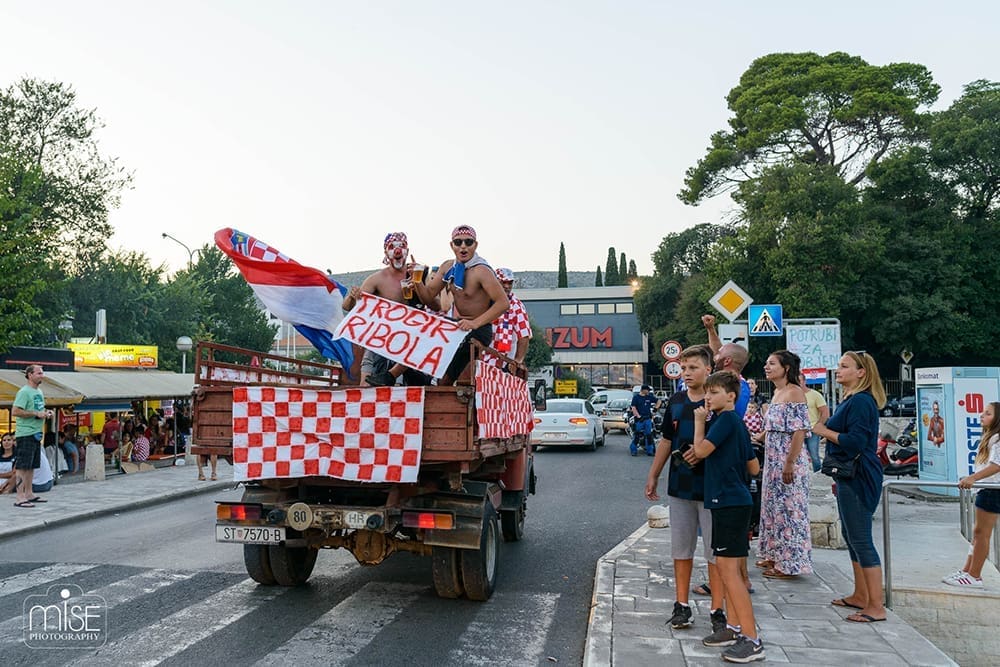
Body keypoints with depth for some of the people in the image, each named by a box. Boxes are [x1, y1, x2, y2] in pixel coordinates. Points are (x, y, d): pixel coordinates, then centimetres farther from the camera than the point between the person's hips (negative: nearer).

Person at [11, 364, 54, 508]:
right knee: (22, 466, -7)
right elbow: (15, 411, -20)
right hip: (25, 434, -9)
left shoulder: (39, 391, 16)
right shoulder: (24, 392, -12)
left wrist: (46, 413, 9)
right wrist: (36, 414, -19)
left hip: (36, 434, 9)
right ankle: (20, 497, -5)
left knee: (31, 466, 14)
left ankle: (29, 494, 22)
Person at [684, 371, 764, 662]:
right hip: (729, 500, 11)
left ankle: (751, 639, -5)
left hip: (731, 502, -11)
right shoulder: (735, 422, 16)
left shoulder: (727, 419, -13)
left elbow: (700, 449, -19)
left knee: (729, 570, -8)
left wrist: (700, 420, -7)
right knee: (724, 567, 16)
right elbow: (753, 467, 19)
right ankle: (734, 627, 25)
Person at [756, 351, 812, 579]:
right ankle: (775, 556, 27)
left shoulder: (794, 393, -14)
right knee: (774, 506, 15)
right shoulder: (776, 393, 14)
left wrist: (790, 464, -22)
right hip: (773, 460, 10)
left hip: (789, 461, -9)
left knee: (789, 508, -3)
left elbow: (800, 431, -20)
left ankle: (789, 564, 5)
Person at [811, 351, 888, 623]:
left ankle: (876, 606, -1)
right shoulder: (851, 400, 16)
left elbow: (856, 441, -25)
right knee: (851, 536, 18)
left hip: (858, 478, -11)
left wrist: (824, 431, -15)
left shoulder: (861, 401, -17)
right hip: (849, 477, 11)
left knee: (861, 540, -7)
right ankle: (860, 596, 29)